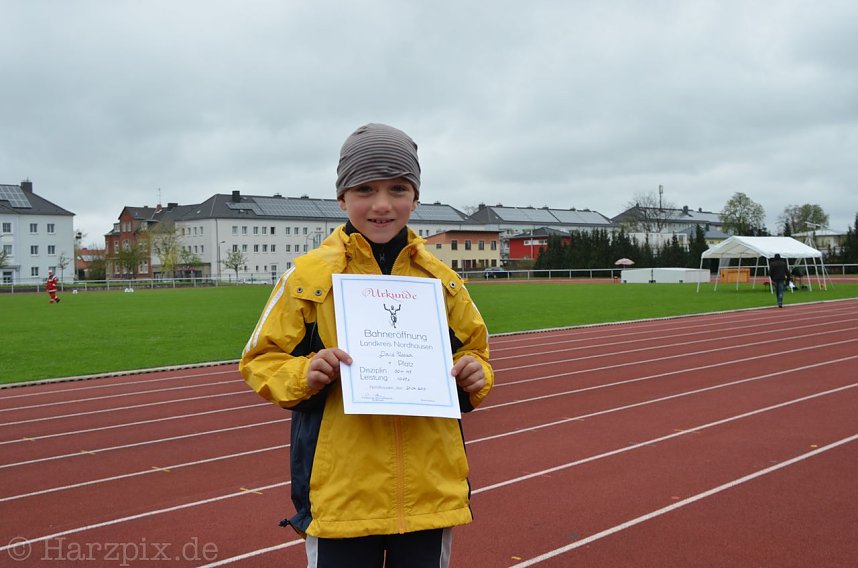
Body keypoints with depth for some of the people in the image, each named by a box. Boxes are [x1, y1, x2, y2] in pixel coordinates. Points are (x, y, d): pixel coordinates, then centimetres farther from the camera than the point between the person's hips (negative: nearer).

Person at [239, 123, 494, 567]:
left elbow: (471, 351, 16)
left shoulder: (441, 280, 5)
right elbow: (260, 360, 2)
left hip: (431, 492, 3)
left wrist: (474, 374, -5)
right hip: (340, 495, -2)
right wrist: (303, 374, -18)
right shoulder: (307, 276, -4)